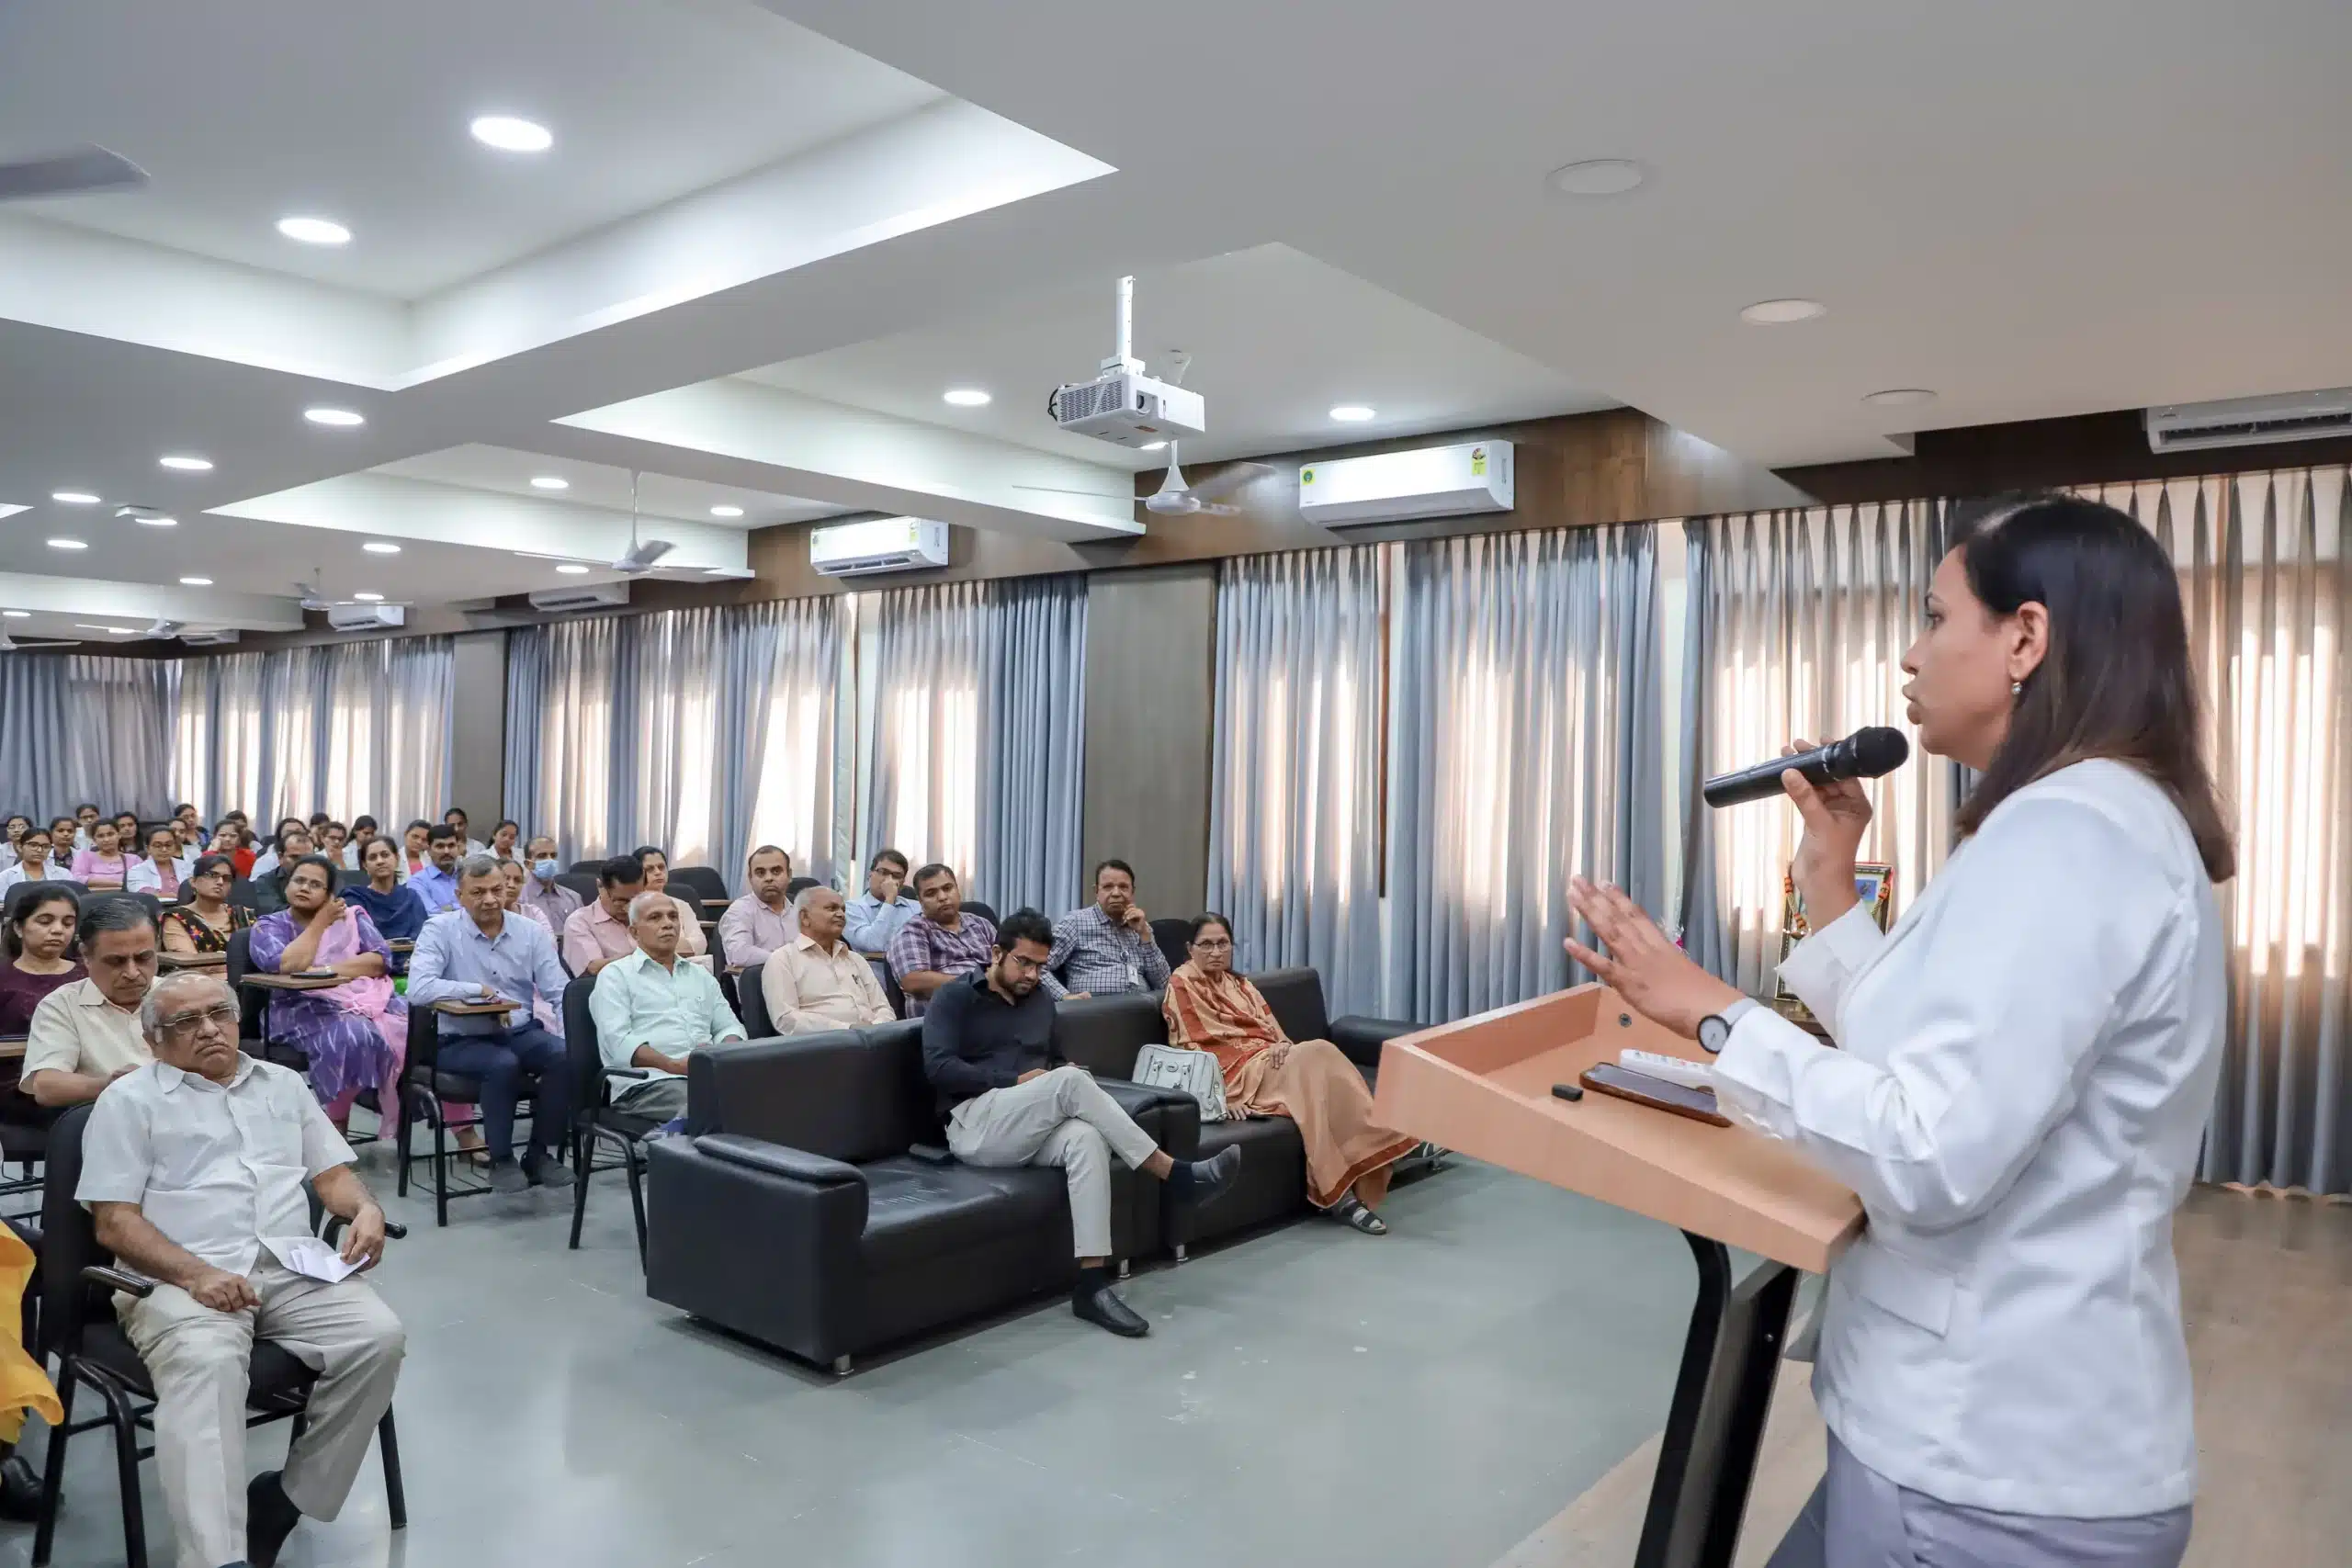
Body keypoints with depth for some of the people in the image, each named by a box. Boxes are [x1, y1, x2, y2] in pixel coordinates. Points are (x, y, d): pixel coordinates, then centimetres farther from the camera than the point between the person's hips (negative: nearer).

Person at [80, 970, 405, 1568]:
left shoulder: (283, 1083, 23)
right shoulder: (130, 1100, 10)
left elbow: (332, 1173, 23)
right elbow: (115, 1223, 0)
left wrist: (366, 1208, -2)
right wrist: (196, 1275, -16)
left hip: (295, 1270, 4)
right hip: (181, 1279, -4)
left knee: (379, 1336, -23)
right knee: (205, 1363, -36)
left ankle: (285, 1500, -11)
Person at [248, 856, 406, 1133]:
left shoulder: (353, 917, 17)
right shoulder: (269, 926, 10)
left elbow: (382, 960, 1)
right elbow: (288, 965, -11)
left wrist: (326, 970, -10)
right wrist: (321, 922, -1)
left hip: (369, 999, 3)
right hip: (307, 1009, -3)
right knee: (350, 1036, -37)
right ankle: (335, 1130, -19)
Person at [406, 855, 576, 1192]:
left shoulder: (531, 931, 6)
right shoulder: (440, 930, -4)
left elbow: (561, 993, 1)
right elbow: (419, 989, -20)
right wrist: (479, 990, -17)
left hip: (521, 1033, 4)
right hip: (461, 1040, -3)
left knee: (565, 1056, -25)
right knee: (503, 1064, -34)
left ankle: (539, 1153, -6)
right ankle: (501, 1160, -11)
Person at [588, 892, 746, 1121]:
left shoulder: (700, 974, 27)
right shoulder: (615, 975, 9)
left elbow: (729, 1026, 23)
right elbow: (617, 1041, -5)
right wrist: (675, 1066, -18)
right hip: (647, 1082, -5)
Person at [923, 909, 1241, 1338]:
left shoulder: (1040, 1002, 22)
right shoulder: (955, 997, 4)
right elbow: (938, 1068, -10)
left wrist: (1069, 1081, 3)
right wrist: (1017, 1081, -15)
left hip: (1031, 1129, 5)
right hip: (975, 1125, -5)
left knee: (1088, 1139, -33)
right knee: (1070, 1080, -32)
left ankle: (1092, 1284, -40)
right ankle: (1176, 1174, -30)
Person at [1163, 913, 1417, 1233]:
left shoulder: (1239, 984, 26)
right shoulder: (1182, 984, 3)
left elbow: (1271, 1028, 17)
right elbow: (1195, 1048, -7)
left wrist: (1283, 1045, -8)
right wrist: (1223, 1095, -18)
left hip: (1272, 1061, 7)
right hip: (1237, 1073, -7)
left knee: (1320, 1055, -27)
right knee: (1314, 1055, -30)